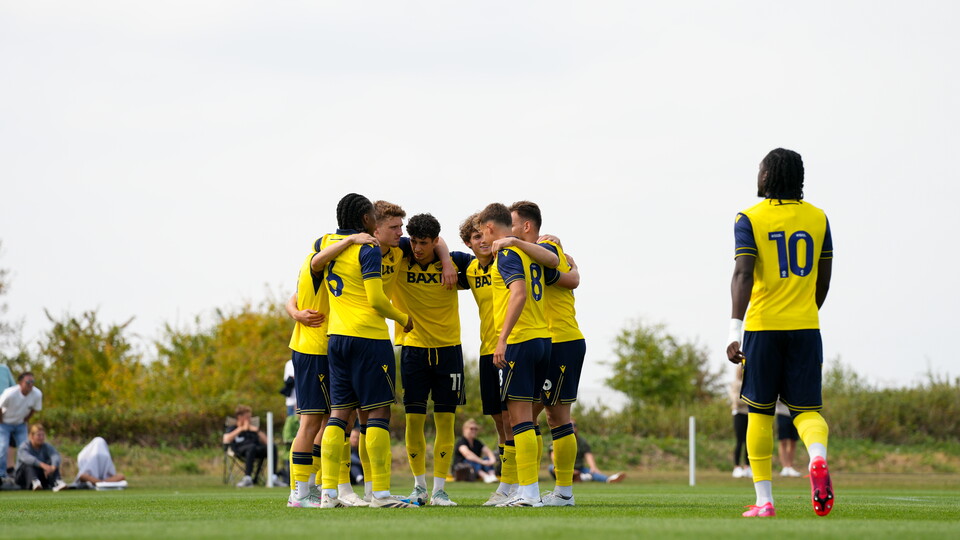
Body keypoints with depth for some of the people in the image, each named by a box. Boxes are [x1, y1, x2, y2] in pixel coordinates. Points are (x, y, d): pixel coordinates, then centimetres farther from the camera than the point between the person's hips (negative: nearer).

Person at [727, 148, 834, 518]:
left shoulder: (750, 219, -3)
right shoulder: (817, 218, 8)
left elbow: (743, 274, -14)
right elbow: (824, 281, 13)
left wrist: (735, 329, -18)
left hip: (763, 326, -2)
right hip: (805, 327, 2)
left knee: (760, 412, 9)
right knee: (806, 409, 7)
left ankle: (764, 500, 8)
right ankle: (817, 459, -27)